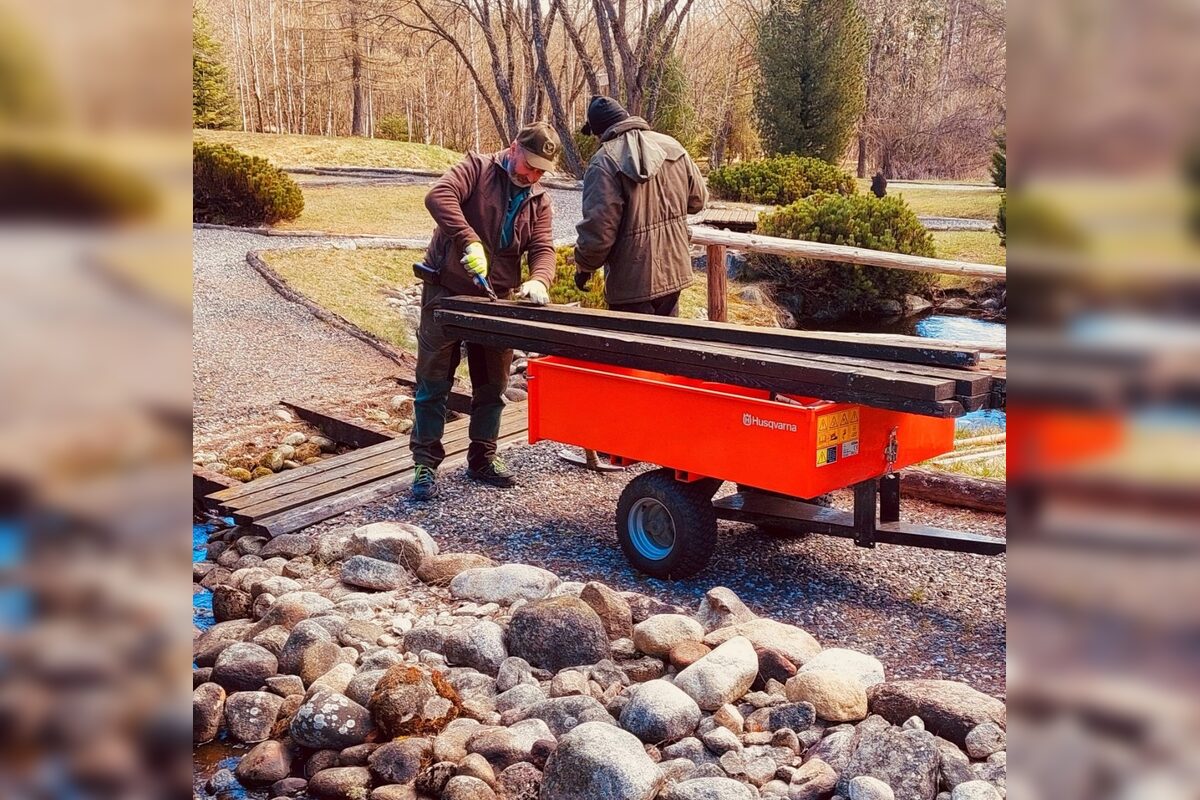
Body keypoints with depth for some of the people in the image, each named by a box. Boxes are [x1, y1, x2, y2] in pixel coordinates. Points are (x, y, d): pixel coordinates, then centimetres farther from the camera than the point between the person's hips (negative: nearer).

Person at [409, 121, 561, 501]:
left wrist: (538, 280, -25)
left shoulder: (539, 200, 7)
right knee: (433, 381, 0)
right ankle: (425, 464, 8)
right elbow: (438, 196, -24)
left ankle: (482, 459, 25)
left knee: (492, 385, 11)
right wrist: (470, 241, -35)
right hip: (447, 291, -5)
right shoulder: (478, 168, -7)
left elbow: (543, 248, -2)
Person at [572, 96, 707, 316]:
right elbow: (698, 198, 9)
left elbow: (597, 228, -21)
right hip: (674, 271, 6)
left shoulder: (605, 161, -17)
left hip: (632, 281, -6)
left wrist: (583, 267, -4)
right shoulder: (672, 146, 0)